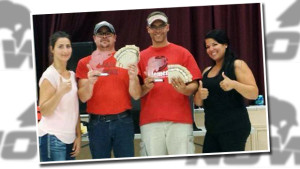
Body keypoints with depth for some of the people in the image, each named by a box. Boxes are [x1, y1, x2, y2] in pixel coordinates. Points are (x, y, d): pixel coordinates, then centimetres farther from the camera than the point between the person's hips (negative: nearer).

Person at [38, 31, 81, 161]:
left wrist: (78, 136, 12)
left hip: (69, 139, 7)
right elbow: (43, 111, -14)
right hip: (53, 139, -7)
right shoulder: (49, 75, -9)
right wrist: (61, 92, -26)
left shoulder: (72, 75, 12)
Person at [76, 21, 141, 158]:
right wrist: (90, 82, -21)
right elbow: (83, 97, -2)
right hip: (97, 123, 0)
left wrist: (133, 77, -18)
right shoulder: (85, 63, 5)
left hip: (123, 121, 0)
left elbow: (136, 95, 0)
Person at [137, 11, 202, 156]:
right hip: (150, 122, 1)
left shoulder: (182, 53, 9)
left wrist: (184, 89, -15)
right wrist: (146, 87, -11)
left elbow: (194, 86, 6)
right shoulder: (141, 56, 12)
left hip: (180, 120, -1)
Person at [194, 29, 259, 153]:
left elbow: (254, 94, -10)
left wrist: (234, 84, -28)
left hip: (234, 128, -6)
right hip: (212, 129, 6)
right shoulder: (207, 71, 17)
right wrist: (200, 95, -4)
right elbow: (198, 102, 19)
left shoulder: (237, 65, -2)